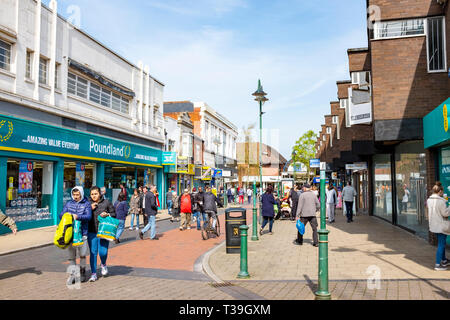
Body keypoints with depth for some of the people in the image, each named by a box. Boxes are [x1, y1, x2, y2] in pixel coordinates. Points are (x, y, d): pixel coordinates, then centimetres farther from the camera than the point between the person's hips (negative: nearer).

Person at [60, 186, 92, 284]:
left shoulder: (86, 204, 1)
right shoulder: (69, 203, 12)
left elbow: (89, 216, -11)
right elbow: (61, 215, 6)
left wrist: (78, 216, -26)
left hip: (82, 233, -3)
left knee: (82, 254, 1)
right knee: (71, 255, 7)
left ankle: (82, 272, 22)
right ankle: (73, 274, 17)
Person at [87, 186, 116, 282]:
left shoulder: (106, 202, 1)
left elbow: (114, 214, 7)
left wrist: (107, 214, -13)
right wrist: (90, 209, -9)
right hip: (92, 232, 1)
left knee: (103, 252, -3)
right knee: (93, 253, 3)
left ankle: (104, 265, 31)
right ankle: (93, 274, 14)